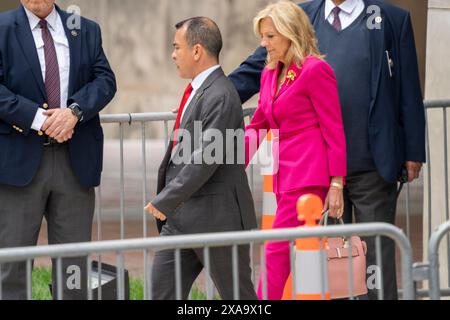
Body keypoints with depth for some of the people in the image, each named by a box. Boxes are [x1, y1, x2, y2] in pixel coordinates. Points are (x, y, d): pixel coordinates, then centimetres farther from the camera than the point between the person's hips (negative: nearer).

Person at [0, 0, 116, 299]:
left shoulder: (86, 31, 12)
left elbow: (105, 80, 3)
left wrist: (75, 111, -15)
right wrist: (38, 119, -18)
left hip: (76, 160, 3)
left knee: (74, 263, 7)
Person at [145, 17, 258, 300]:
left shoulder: (219, 97, -18)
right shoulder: (198, 91, 13)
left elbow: (206, 158, -24)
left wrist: (166, 201, -22)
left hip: (217, 218, -10)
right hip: (181, 217, 10)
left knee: (238, 295, 2)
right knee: (162, 291, 5)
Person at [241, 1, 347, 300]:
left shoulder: (315, 70, -8)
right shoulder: (270, 74, 16)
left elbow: (333, 130, -8)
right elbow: (258, 127, 24)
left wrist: (336, 183, -12)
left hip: (308, 175, -8)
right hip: (285, 175, 8)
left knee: (278, 252, -12)